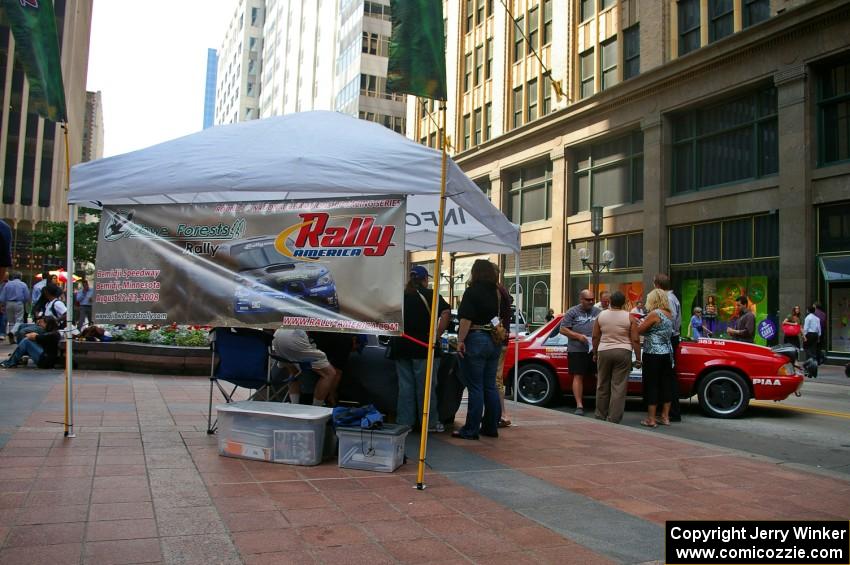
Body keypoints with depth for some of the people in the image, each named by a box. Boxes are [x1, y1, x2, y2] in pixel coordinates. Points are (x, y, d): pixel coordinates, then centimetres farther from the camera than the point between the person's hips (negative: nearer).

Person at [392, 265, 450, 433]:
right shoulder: (431, 295, -3)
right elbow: (445, 313, -18)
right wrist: (436, 336, -14)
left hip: (401, 346, 4)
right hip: (423, 347, -4)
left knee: (405, 386, 9)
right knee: (425, 386, 3)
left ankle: (404, 422, 13)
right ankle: (430, 423, 10)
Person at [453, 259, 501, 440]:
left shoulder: (472, 291, -9)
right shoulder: (497, 293, 11)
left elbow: (466, 319, -17)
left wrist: (460, 340, -15)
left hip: (475, 339, -7)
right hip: (494, 343, 7)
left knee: (475, 387, -4)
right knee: (490, 386, 12)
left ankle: (471, 430, 0)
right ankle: (491, 427, 18)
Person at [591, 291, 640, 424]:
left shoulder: (601, 315, 1)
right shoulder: (629, 318, -5)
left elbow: (595, 337, 4)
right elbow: (635, 340, -6)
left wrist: (595, 353, 15)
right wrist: (638, 358, 1)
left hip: (604, 352, 2)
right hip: (623, 353, -2)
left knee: (602, 386, 13)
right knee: (619, 387, 1)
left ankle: (600, 416, 21)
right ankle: (614, 419, 0)